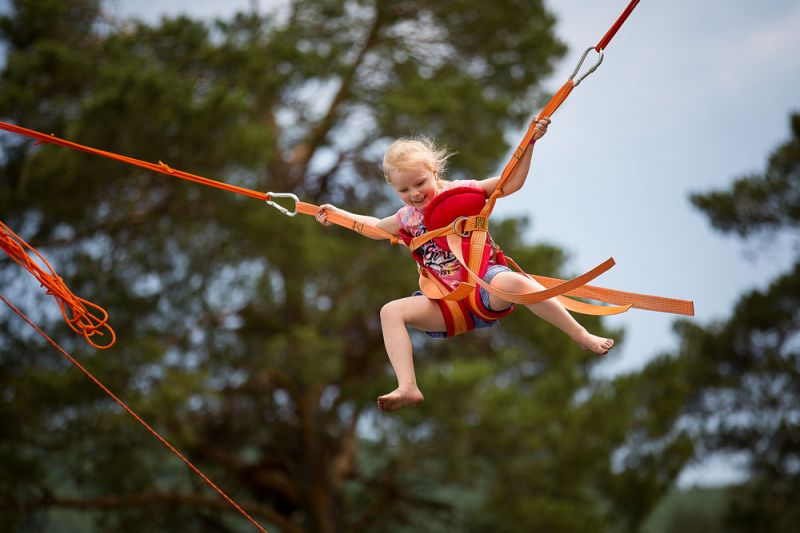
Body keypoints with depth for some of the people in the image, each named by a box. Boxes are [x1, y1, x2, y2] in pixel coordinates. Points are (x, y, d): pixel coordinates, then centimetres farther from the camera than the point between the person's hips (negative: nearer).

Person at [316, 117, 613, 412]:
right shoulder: (408, 218, 13)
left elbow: (511, 183, -4)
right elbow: (376, 226, 35)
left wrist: (529, 143, -13)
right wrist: (338, 214, 30)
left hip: (484, 284, -5)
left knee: (513, 282, -39)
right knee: (391, 312, -17)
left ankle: (582, 337, -32)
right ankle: (407, 388, -29)